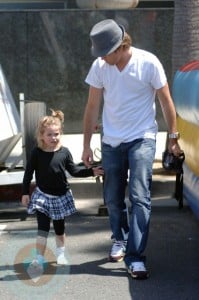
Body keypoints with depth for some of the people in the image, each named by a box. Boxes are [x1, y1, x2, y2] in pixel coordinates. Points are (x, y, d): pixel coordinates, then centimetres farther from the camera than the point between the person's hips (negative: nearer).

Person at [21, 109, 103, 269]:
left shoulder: (64, 152, -7)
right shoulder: (37, 153, -11)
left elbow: (74, 170, 2)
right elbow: (28, 173, -3)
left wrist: (91, 171, -8)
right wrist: (25, 192, -3)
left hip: (61, 196, 2)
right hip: (42, 196, -2)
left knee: (59, 228, 16)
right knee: (43, 227, -8)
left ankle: (60, 254, 33)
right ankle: (39, 257, -1)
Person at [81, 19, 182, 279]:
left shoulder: (148, 63, -15)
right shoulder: (99, 67, -7)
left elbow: (166, 101, -4)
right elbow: (93, 107, 1)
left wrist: (173, 137, -2)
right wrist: (86, 145, 3)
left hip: (142, 139, -3)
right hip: (111, 142, 3)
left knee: (140, 197, -12)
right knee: (112, 198, 11)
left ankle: (135, 257, -12)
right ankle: (119, 240, 35)